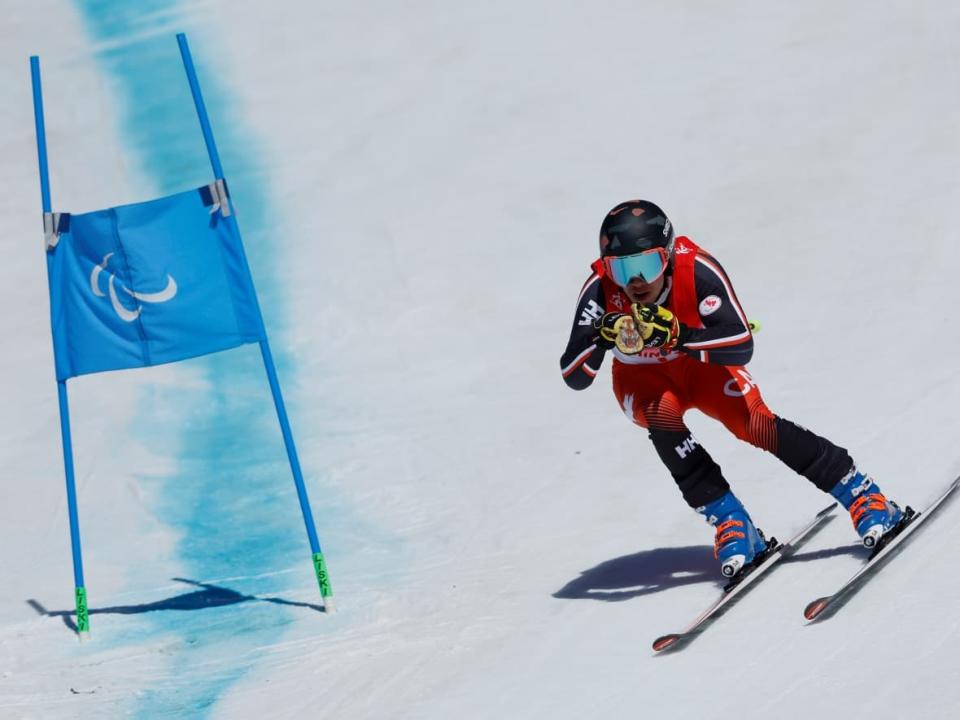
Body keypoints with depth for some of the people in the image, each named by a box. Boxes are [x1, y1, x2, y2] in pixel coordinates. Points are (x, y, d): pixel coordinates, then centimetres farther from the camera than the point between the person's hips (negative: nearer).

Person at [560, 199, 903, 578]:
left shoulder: (697, 269, -33)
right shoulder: (600, 290, -29)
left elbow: (742, 347, -37)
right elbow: (574, 378, -31)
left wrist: (677, 336, -50)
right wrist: (603, 339, -50)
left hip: (704, 365, 0)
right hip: (643, 380, 1)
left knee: (757, 425, -21)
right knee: (662, 416, -32)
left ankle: (861, 494, -7)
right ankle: (728, 520, -23)